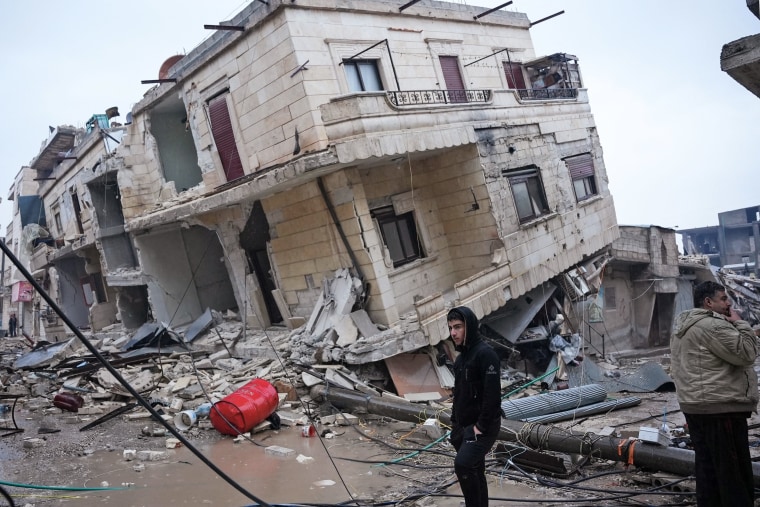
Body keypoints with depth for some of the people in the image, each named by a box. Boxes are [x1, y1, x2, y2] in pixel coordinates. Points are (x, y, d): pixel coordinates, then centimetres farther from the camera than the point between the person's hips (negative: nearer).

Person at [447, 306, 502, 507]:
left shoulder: (485, 353, -16)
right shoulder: (461, 357, 13)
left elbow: (493, 394, -23)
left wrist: (482, 426, -22)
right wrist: (454, 422, 14)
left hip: (482, 427, -9)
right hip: (464, 426, 9)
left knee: (463, 464, -22)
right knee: (474, 471, 14)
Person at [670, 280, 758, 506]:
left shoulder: (684, 328, 17)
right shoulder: (713, 325, -16)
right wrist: (739, 323, -5)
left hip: (695, 406, 10)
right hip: (721, 409, -10)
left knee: (707, 468, 15)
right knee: (734, 473, -3)